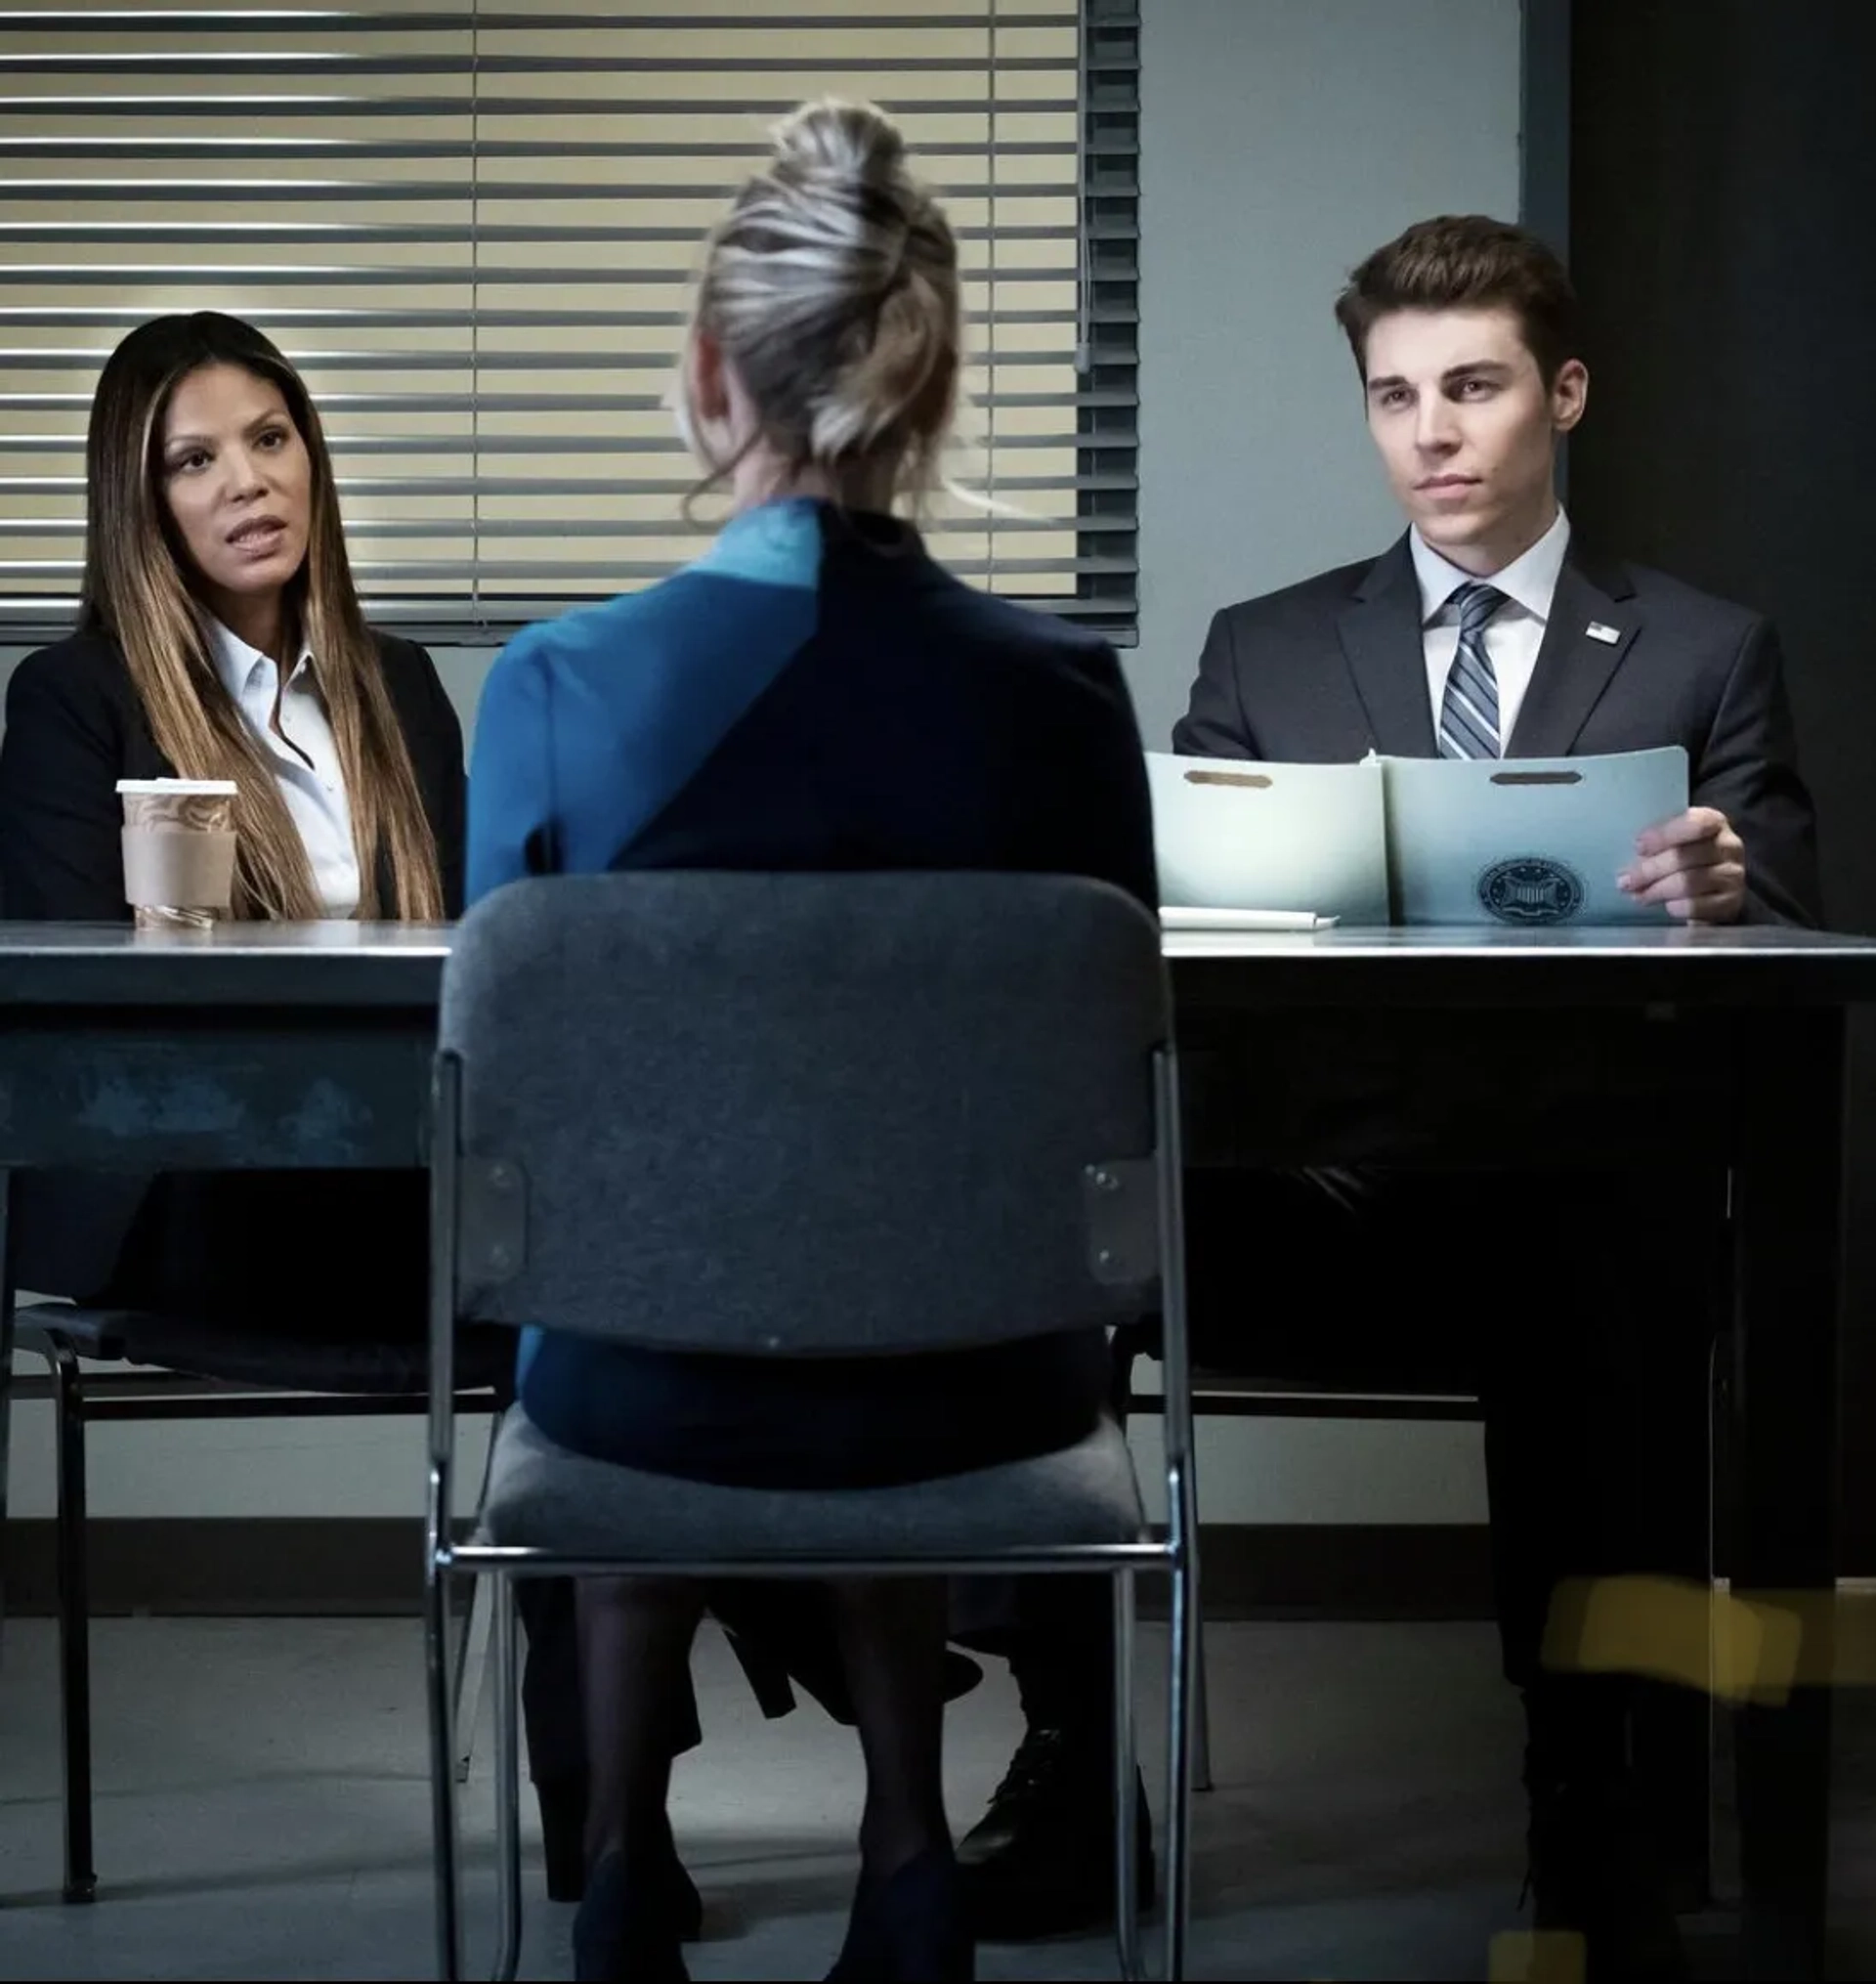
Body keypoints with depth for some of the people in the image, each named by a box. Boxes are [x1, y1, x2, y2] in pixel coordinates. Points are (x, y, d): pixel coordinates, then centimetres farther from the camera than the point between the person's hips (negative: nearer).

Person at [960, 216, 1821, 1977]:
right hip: (1310, 1197, 2)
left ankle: (1583, 1796, -24)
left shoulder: (1701, 654, 15)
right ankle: (1070, 1765, -17)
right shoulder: (1266, 652, 20)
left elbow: (1785, 948, 7)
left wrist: (1728, 894, -17)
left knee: (1570, 1281, -39)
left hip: (1579, 1205, -2)